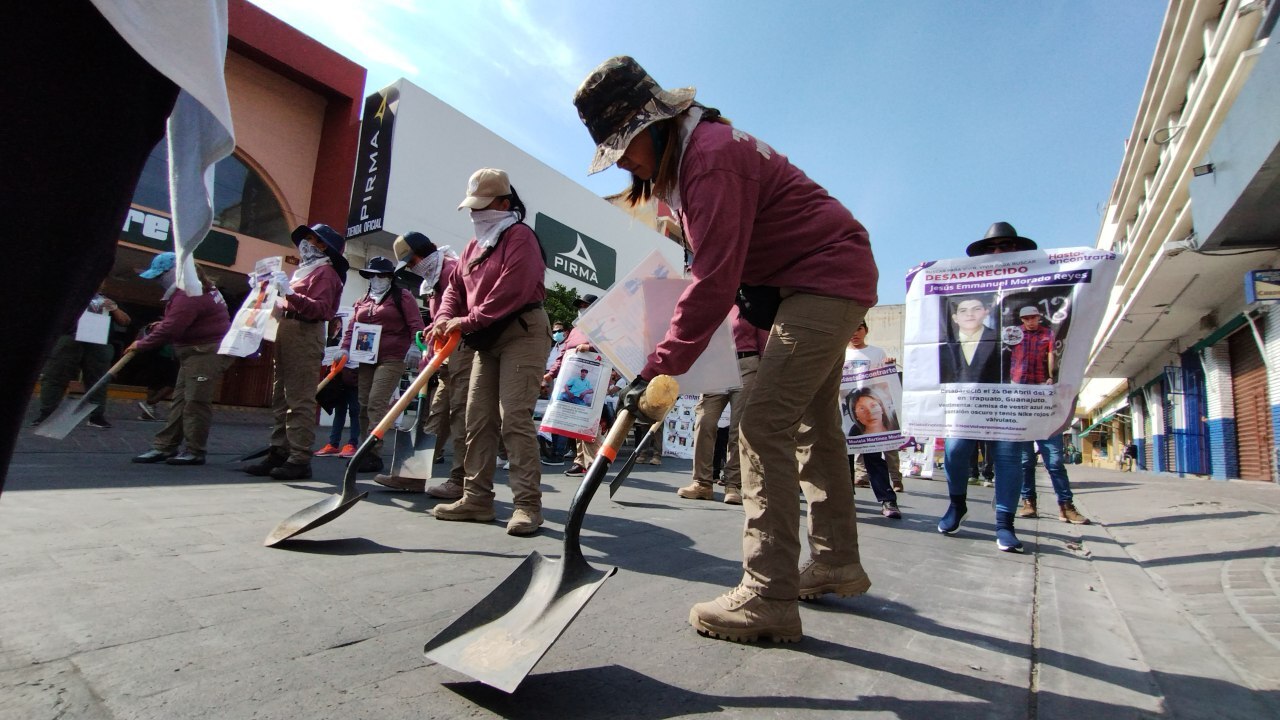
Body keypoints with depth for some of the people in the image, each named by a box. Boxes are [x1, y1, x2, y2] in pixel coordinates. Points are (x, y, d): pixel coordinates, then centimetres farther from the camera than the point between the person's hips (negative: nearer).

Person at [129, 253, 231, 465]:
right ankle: (164, 446, 16)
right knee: (180, 399, 11)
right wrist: (161, 324, 5)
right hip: (195, 352, 11)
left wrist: (141, 344, -8)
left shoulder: (189, 294, -20)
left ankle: (195, 452, 1)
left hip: (208, 352, -11)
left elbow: (170, 329, -22)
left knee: (195, 400, -7)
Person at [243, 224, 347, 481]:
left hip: (306, 334, -10)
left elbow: (320, 309, -17)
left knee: (300, 399, -11)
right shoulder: (303, 270, 25)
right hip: (286, 332, 10)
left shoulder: (325, 271, -3)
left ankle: (300, 459, -10)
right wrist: (275, 288, 16)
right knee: (280, 398, 10)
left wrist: (289, 292, -25)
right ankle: (279, 453, 15)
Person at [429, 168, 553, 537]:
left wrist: (468, 321, -19)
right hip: (487, 340, 9)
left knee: (514, 418, -15)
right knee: (478, 419, 7)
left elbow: (510, 291, -20)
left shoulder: (520, 237, -7)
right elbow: (456, 286, 17)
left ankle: (527, 504, -10)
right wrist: (446, 318, -4)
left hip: (522, 334, -9)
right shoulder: (474, 245, 21)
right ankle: (477, 497, 15)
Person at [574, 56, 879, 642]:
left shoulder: (712, 157, -23)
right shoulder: (686, 155, 10)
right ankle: (837, 564, 29)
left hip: (827, 280, -11)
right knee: (812, 424, 15)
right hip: (826, 281, 11)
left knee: (764, 426, -18)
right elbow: (721, 261, 15)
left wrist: (660, 368, -29)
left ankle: (769, 597, -11)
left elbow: (714, 280, -30)